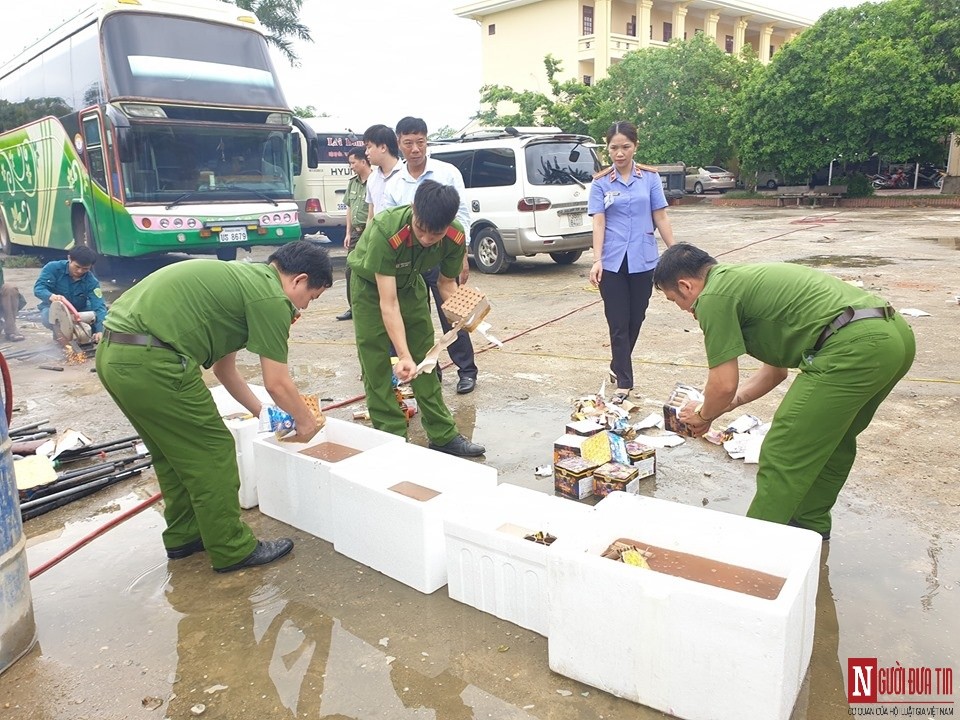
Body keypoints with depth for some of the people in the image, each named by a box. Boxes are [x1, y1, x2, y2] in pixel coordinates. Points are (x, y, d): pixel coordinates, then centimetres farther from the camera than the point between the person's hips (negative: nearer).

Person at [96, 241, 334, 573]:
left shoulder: (242, 277, 22)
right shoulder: (271, 297, -7)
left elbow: (224, 368, 29)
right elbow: (277, 384, -3)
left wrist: (260, 410, 34)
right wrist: (306, 421, 14)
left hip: (112, 354, 10)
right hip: (150, 363, -10)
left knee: (174, 453, 23)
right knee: (212, 453, 4)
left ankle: (183, 536, 38)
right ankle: (232, 550, 17)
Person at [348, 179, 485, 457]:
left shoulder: (455, 237, -26)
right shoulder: (385, 231, -40)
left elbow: (447, 281, -7)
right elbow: (388, 303, -38)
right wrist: (404, 356, -44)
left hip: (409, 282, 4)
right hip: (371, 285, -4)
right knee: (378, 366, -7)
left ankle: (443, 435, 16)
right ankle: (392, 440, 4)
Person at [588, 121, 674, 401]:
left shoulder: (650, 177, 2)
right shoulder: (601, 183, 0)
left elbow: (661, 218, 4)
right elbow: (598, 223, -5)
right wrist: (597, 261, -15)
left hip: (643, 260, 1)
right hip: (613, 262, -1)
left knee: (635, 319, 12)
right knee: (618, 323, 1)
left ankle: (618, 366, 34)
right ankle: (623, 381, 9)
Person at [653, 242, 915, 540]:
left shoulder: (714, 296, -2)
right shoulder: (746, 279, 27)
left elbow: (724, 385, -3)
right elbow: (775, 370, 34)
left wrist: (702, 416, 17)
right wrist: (721, 406, 35)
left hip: (853, 346, -10)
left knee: (783, 456, 0)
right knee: (832, 441, 27)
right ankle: (810, 525, 41)